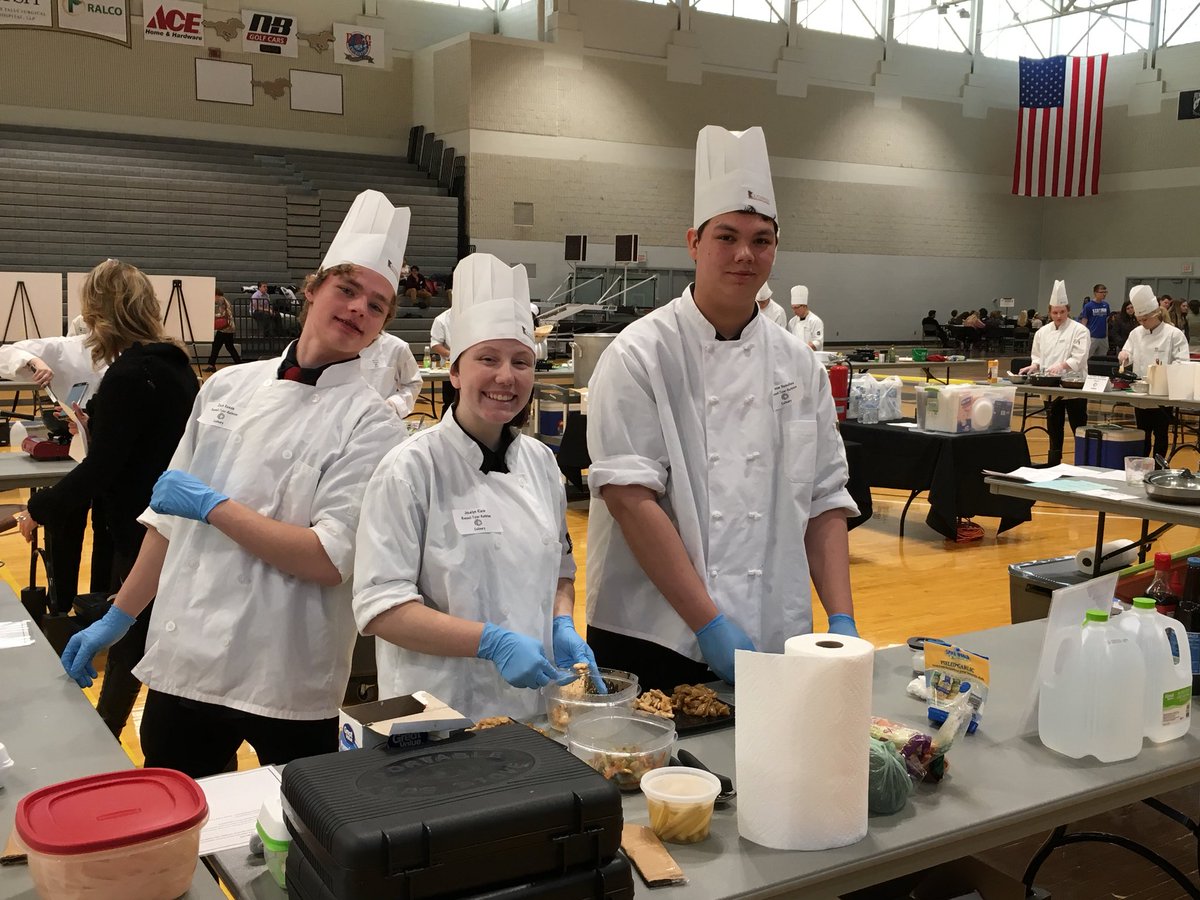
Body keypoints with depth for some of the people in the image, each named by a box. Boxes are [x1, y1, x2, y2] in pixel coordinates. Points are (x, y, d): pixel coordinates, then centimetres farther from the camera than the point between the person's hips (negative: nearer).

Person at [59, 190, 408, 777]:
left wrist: (212, 505, -13)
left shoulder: (369, 425, -9)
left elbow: (331, 561, -18)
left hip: (288, 681, -4)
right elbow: (169, 515, 14)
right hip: (182, 663, 4)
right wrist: (118, 618, 17)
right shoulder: (229, 386, 6)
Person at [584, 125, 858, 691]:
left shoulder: (798, 366, 6)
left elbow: (824, 500, 7)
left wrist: (841, 622, -3)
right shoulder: (640, 356, -9)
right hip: (653, 641, -4)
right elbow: (631, 497, -16)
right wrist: (709, 624, -19)